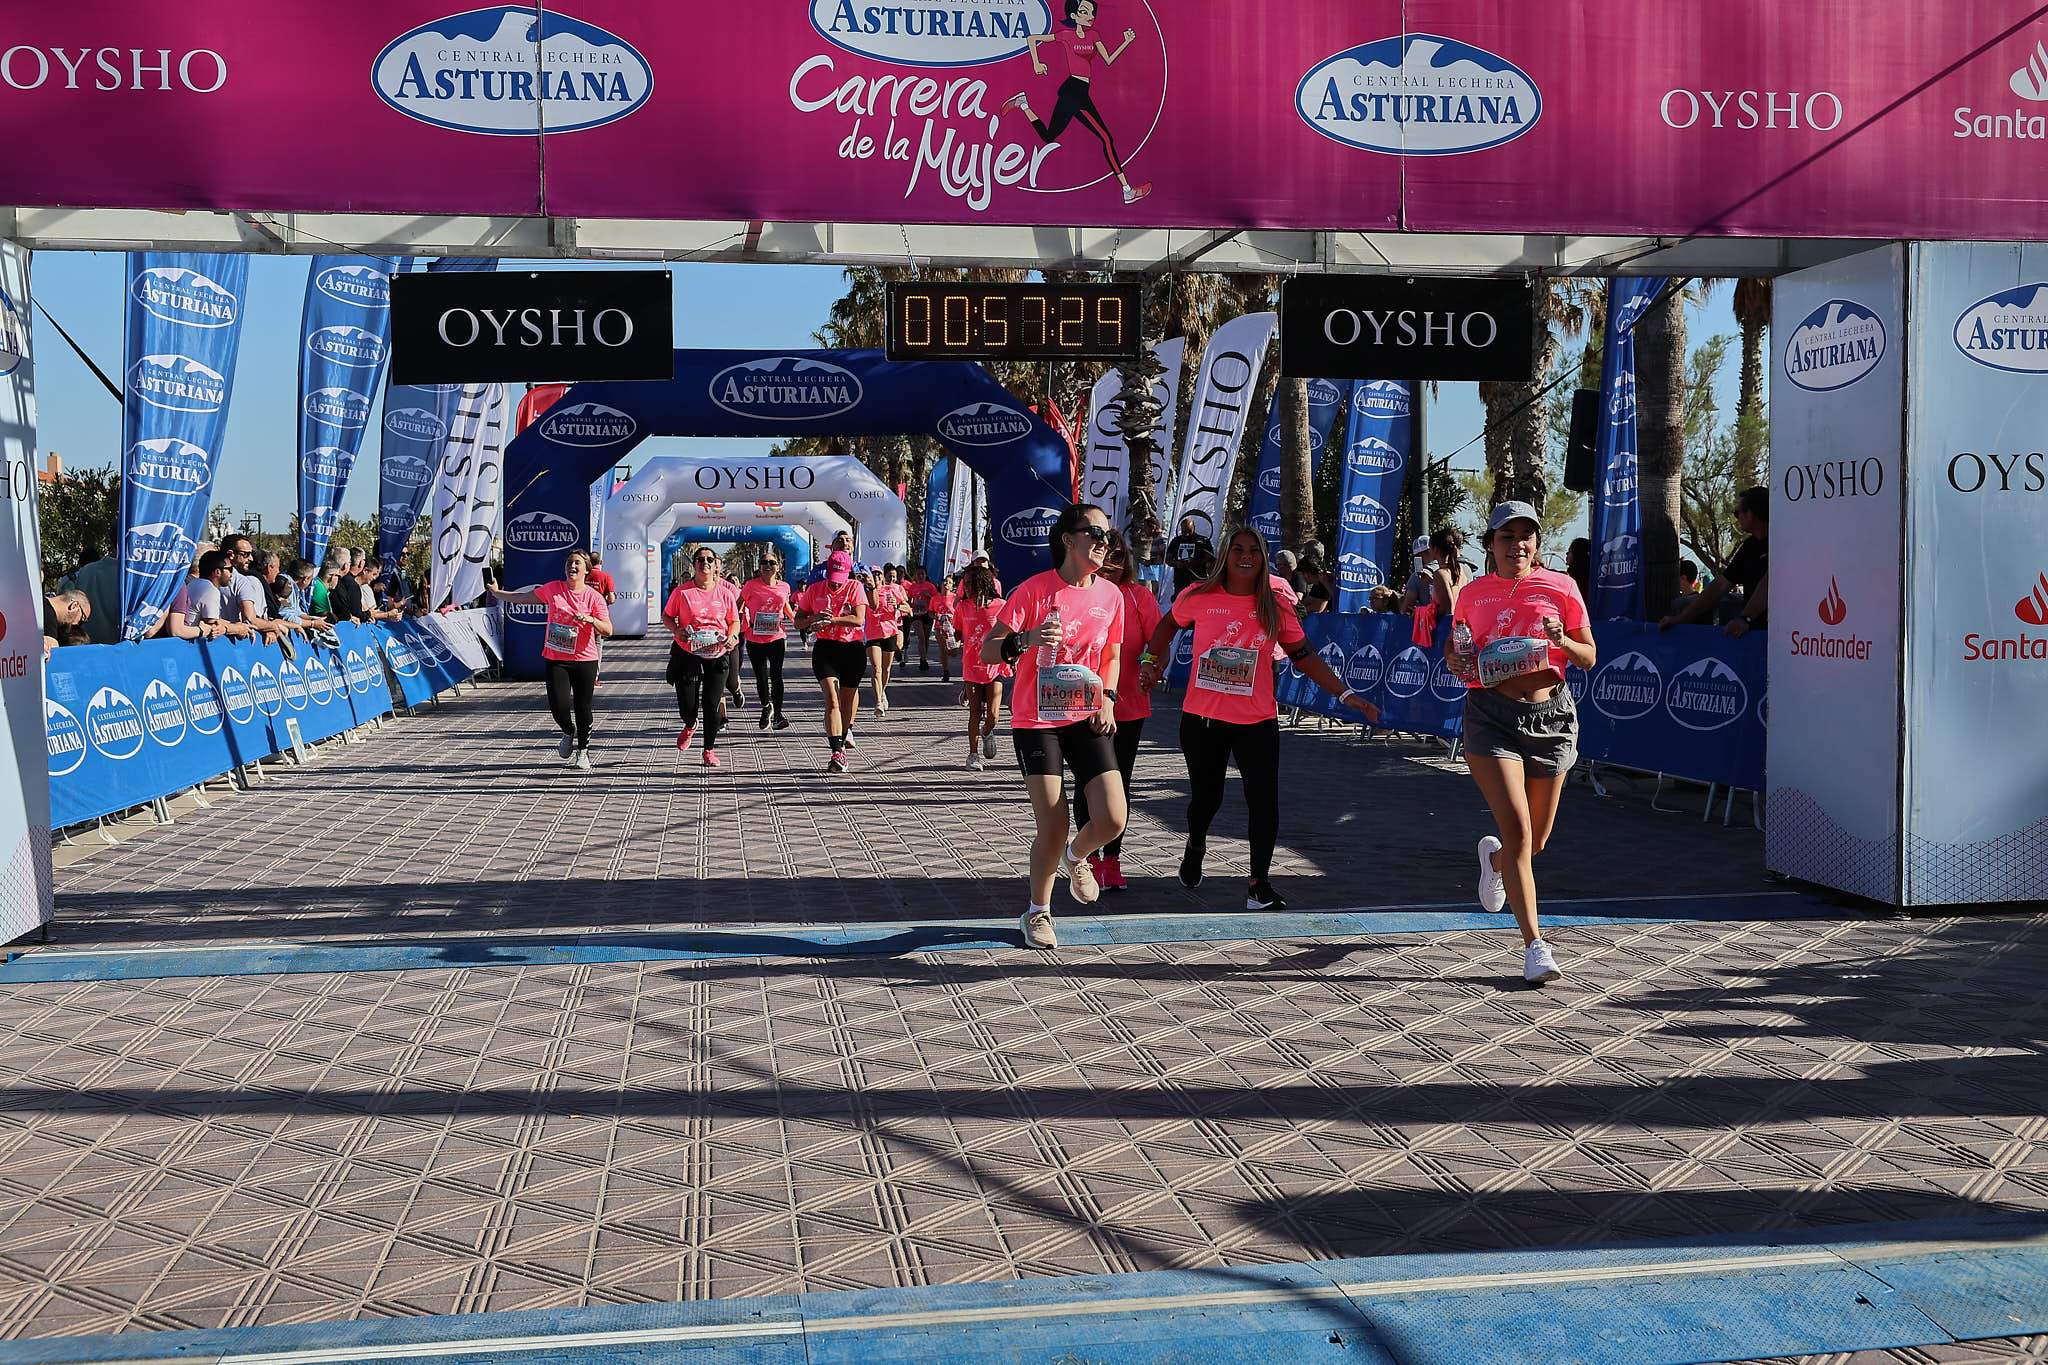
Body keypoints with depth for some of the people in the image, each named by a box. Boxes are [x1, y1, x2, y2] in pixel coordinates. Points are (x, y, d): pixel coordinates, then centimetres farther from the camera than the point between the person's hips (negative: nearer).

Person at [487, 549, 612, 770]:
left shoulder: (594, 597, -4)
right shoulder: (553, 589, 4)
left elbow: (607, 631, -8)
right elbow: (523, 598, 15)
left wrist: (590, 619, -26)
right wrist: (496, 593, 21)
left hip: (584, 660, -2)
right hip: (555, 658, 2)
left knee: (583, 708, 2)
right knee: (558, 704, -9)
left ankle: (583, 751, 23)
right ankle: (568, 732, 26)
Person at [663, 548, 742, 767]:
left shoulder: (724, 593, 3)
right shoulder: (682, 591, -1)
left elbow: (735, 621, 11)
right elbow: (666, 616, 7)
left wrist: (731, 637, -9)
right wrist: (676, 630, -13)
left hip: (717, 656, 1)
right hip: (687, 654, -1)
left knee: (712, 705, 1)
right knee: (687, 705, 0)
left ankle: (709, 749, 18)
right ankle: (690, 726, 38)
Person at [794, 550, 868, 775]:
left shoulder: (855, 587, -3)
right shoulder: (815, 590, 3)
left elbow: (859, 619, -16)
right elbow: (798, 622, 7)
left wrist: (831, 620, -23)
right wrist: (815, 618, -14)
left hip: (853, 648, 0)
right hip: (825, 648, 0)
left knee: (848, 698, 17)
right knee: (832, 700, -16)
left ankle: (845, 730, 47)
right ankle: (837, 753, -22)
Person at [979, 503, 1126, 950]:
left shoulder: (1111, 595, 4)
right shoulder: (1035, 589, -10)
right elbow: (987, 650, -11)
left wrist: (1107, 698, 2)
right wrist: (1025, 639, -31)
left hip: (1087, 718, 4)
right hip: (1037, 720, -4)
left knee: (1112, 820, -9)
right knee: (1053, 829, -6)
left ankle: (1075, 857, 29)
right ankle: (1038, 912, 21)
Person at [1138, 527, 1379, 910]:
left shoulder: (1275, 606, 0)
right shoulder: (1199, 597, -2)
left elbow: (1304, 656, 5)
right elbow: (1168, 625, 17)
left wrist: (1345, 694, 0)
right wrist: (1153, 660, 4)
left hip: (1257, 721, 0)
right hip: (1202, 719, 0)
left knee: (1264, 800, -8)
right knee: (1206, 797, 12)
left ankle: (1258, 883, 4)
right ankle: (1195, 846, 46)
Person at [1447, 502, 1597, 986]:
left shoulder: (1560, 587, 4)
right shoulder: (1474, 593, 6)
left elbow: (1589, 658, 4)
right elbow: (1454, 651, 18)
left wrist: (1562, 642, -17)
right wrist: (1456, 661, -5)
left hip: (1550, 715, 2)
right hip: (1491, 714, -1)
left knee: (1536, 840, 12)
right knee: (1517, 829, -15)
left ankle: (1493, 858, 49)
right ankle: (1534, 945, -10)